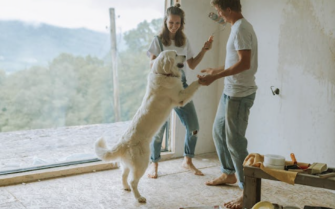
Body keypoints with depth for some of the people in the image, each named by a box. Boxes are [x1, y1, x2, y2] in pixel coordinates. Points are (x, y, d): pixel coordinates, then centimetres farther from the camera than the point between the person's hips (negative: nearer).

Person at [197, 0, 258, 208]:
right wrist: (216, 70, 28)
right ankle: (229, 173, 37)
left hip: (239, 94, -10)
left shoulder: (241, 29, -16)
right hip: (231, 92, 10)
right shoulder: (240, 27, 14)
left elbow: (244, 63, -25)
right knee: (219, 131, 21)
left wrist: (215, 77, -22)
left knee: (235, 141, -6)